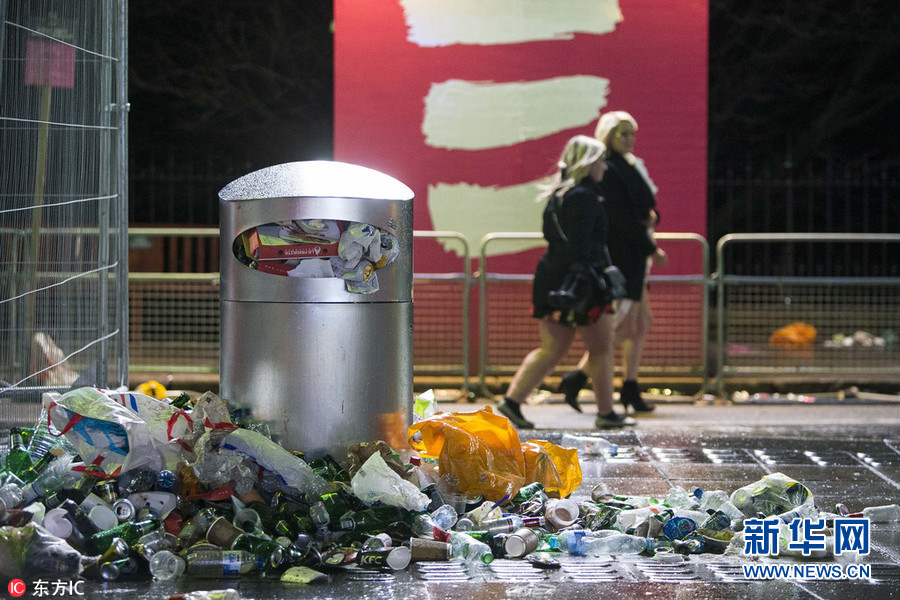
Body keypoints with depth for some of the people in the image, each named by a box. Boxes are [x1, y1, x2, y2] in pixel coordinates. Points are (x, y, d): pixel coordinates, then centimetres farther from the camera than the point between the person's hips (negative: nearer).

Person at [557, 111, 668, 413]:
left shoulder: (627, 166, 15)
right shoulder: (607, 170, -15)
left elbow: (646, 204, 18)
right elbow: (622, 218, -20)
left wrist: (651, 216, -7)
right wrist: (653, 249, -15)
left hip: (632, 255, 10)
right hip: (619, 255, -10)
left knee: (642, 322, 13)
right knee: (625, 326, -9)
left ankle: (630, 390, 16)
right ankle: (577, 378, -6)